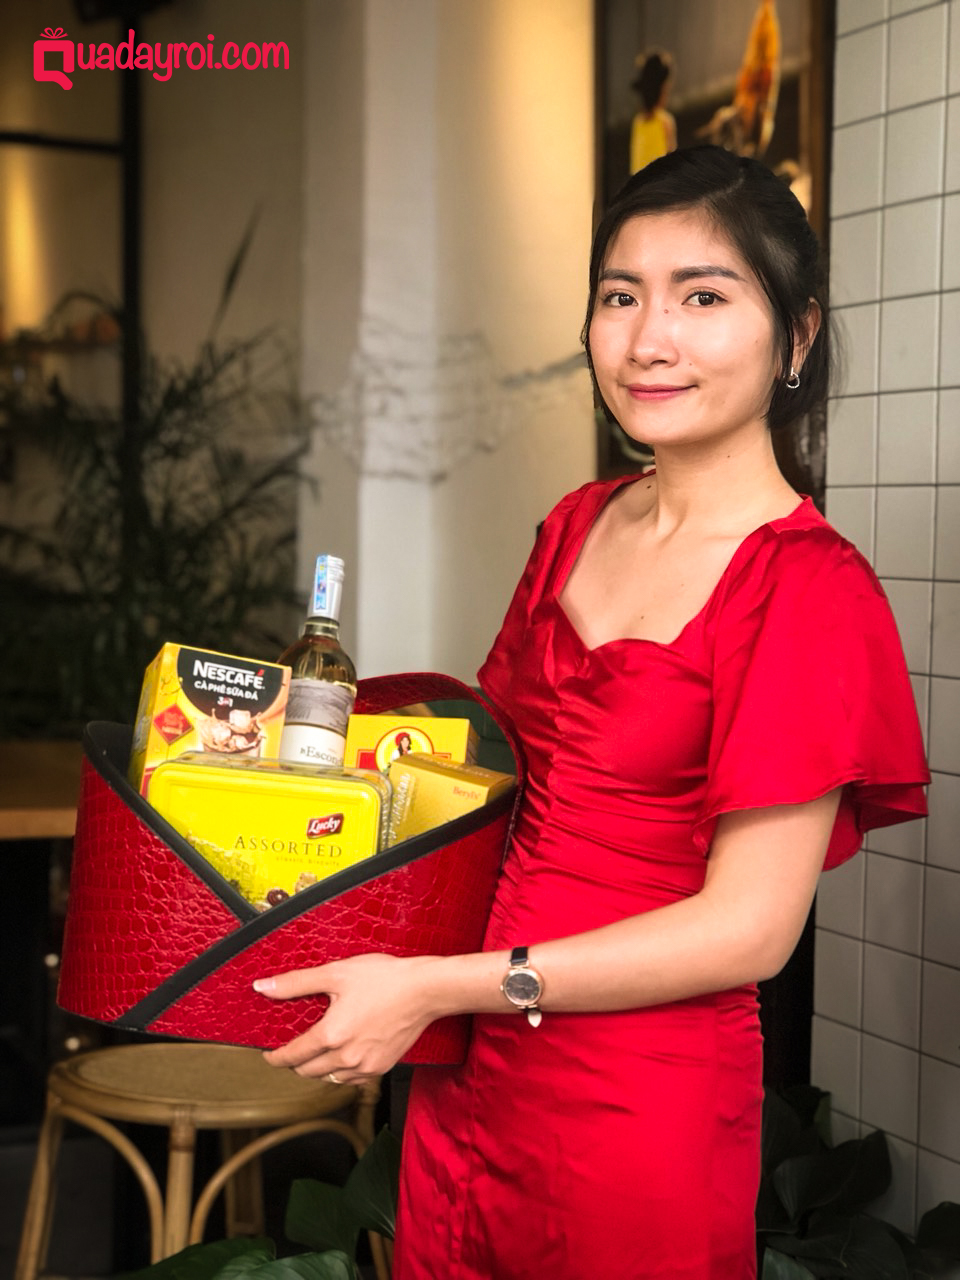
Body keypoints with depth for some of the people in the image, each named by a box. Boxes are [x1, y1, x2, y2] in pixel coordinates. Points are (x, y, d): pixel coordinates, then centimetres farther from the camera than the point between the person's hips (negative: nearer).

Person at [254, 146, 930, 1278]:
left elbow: (748, 929, -18)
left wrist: (430, 987, -19)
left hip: (641, 1100, -6)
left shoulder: (808, 589, -16)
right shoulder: (579, 526, 6)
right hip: (466, 1067, 7)